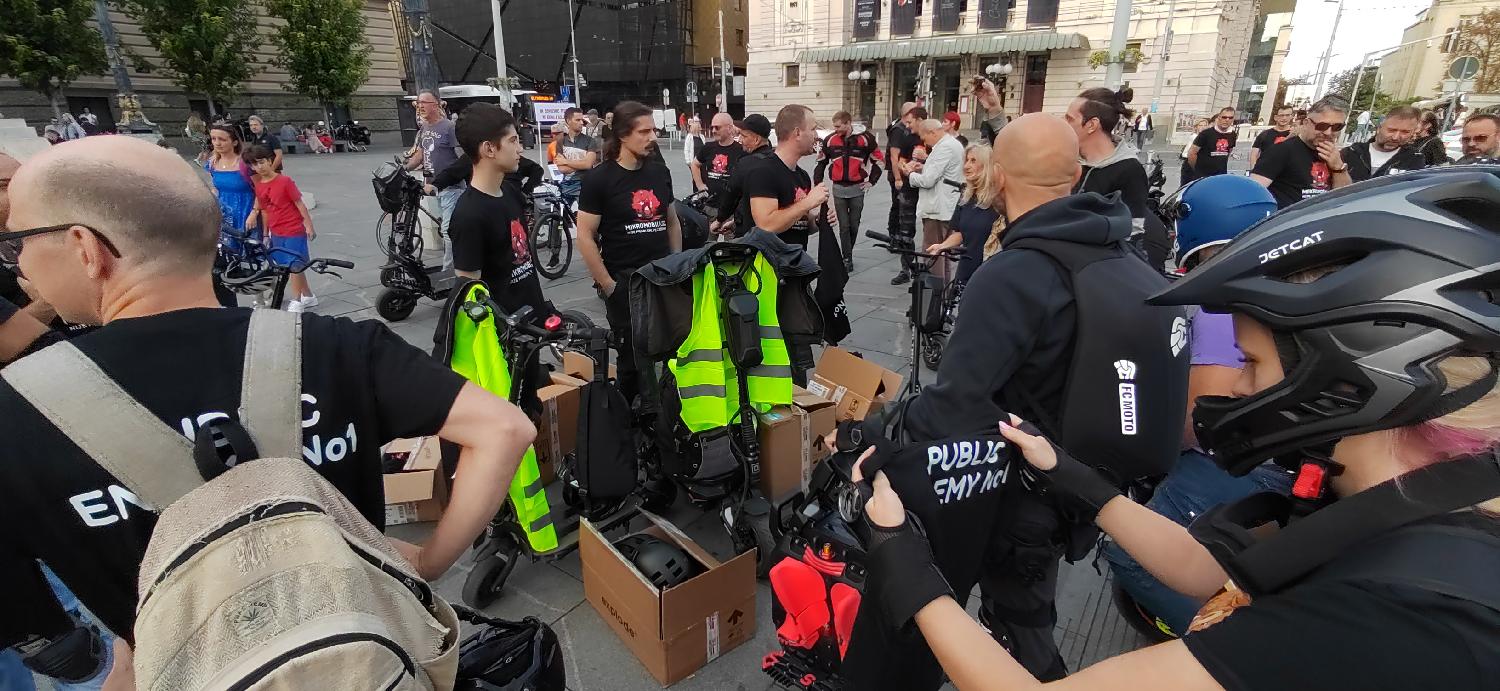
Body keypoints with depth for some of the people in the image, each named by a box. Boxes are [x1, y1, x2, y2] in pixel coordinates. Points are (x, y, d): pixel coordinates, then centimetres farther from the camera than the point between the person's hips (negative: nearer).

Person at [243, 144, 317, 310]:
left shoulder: (285, 181, -12)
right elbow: (265, 211, 13)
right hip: (276, 234, 6)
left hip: (294, 231, -6)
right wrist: (266, 234, 16)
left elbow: (300, 204, -9)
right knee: (295, 266, 13)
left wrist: (309, 226, -10)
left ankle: (296, 301, 8)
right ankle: (308, 296, 25)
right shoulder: (259, 186, 5)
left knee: (293, 266, -2)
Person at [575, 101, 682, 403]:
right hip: (624, 283, -4)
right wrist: (609, 287, -13)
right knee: (632, 358, 6)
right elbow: (585, 237, -10)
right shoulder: (599, 179, -8)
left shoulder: (660, 173, 7)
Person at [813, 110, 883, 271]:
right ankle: (847, 259, 4)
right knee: (844, 226, -1)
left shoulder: (865, 138, -5)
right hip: (838, 188, 1)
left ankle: (847, 253, 26)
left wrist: (871, 181, 2)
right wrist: (818, 184, 6)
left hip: (857, 188, 0)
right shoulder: (829, 140, -1)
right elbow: (820, 163, 9)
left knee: (854, 225, 8)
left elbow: (877, 160, 6)